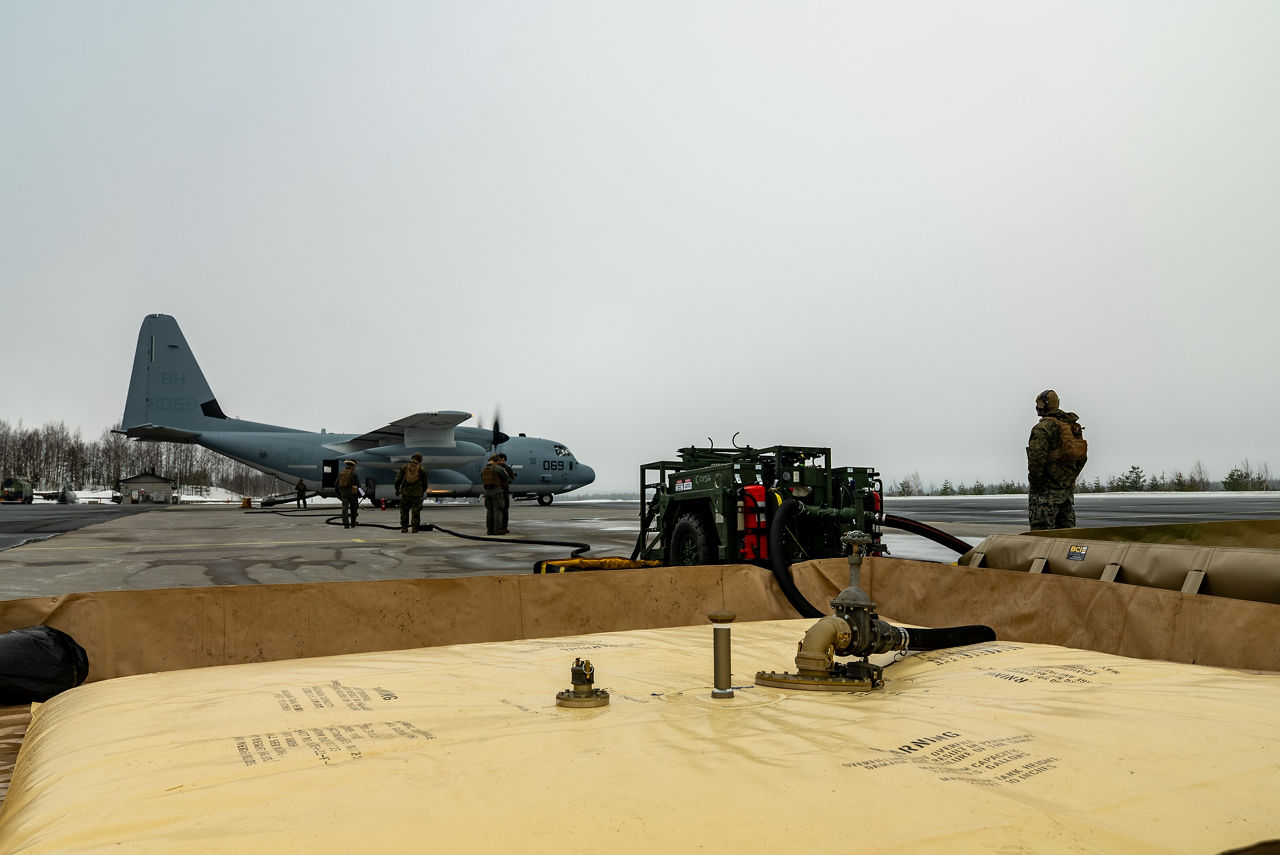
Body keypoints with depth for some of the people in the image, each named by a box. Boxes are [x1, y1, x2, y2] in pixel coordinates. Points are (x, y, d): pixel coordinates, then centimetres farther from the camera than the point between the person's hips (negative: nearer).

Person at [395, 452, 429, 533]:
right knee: (415, 511, 3)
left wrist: (397, 489, 19)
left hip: (405, 492, 1)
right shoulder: (422, 469, 5)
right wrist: (422, 492, 27)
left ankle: (404, 527, 9)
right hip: (417, 493, -1)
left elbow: (398, 480, 5)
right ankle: (415, 528, 2)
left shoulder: (405, 467, 8)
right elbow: (425, 484, 11)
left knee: (404, 510, 11)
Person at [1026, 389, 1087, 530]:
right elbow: (1082, 457, 19)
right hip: (1068, 489, 8)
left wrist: (1034, 485, -13)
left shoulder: (1043, 427, -13)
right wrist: (1070, 479, 19)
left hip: (1047, 489, -8)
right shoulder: (1073, 428, 14)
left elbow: (1036, 459, -22)